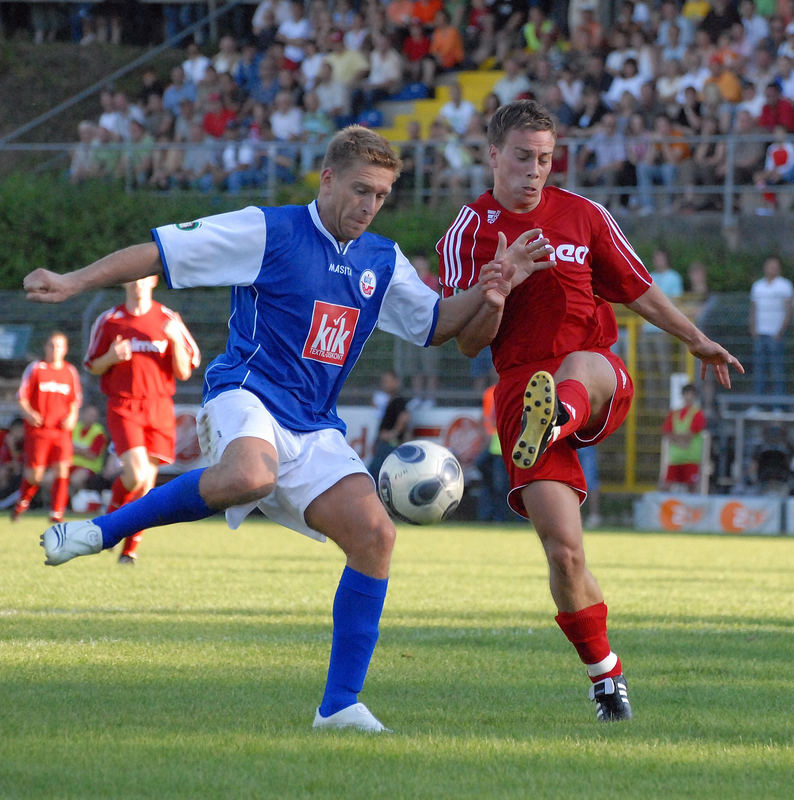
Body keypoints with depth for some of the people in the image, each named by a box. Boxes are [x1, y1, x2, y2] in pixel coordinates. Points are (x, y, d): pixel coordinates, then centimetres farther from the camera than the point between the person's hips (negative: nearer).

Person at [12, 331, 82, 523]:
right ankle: (23, 501, 29)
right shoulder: (35, 369, 2)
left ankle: (56, 513, -4)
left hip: (62, 429, 2)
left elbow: (75, 400, 17)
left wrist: (72, 416, -1)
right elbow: (22, 397, 2)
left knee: (62, 469, -12)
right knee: (34, 474, -2)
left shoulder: (70, 372, 10)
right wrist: (28, 413, -15)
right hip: (38, 428, -2)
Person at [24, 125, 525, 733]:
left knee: (375, 534, -13)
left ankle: (340, 705, -6)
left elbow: (435, 324, 24)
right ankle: (101, 532, -21)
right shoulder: (268, 231, -3)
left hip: (315, 427, 6)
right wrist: (73, 283, -9)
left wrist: (485, 293, 3)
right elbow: (158, 253, -3)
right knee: (249, 476, -41)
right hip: (246, 393, -6)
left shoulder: (384, 261, 15)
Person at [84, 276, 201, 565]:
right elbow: (93, 367, 13)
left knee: (147, 483, 0)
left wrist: (175, 340, -13)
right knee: (136, 473, -21)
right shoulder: (108, 321, 5)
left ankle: (130, 549, 13)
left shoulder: (168, 321, 6)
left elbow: (184, 372, 4)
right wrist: (110, 358, -10)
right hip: (123, 407, -2)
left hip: (159, 408, 2)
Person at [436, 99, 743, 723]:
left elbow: (638, 290, 23)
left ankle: (554, 420, -76)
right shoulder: (469, 233, 5)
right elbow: (469, 343, 1)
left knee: (579, 367, -41)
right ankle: (605, 673, 7)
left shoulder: (583, 216, 10)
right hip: (520, 386, 0)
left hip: (603, 377, 0)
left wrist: (698, 342, 26)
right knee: (563, 550, -11)